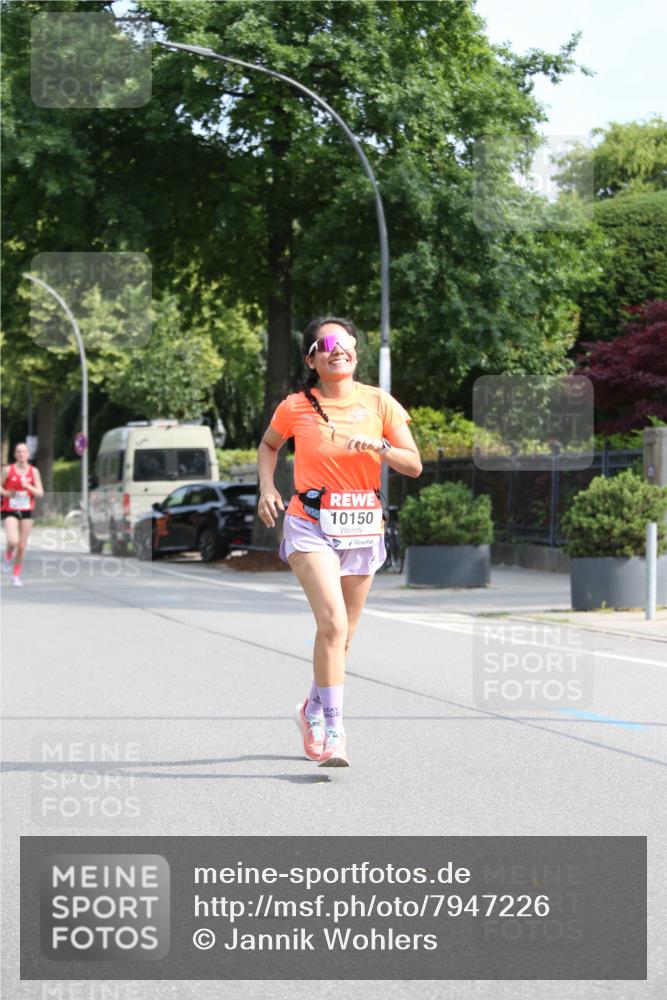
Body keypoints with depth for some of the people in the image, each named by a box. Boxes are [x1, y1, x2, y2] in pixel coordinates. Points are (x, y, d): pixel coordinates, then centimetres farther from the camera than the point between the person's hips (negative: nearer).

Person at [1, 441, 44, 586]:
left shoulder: (34, 471, 2)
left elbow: (40, 493, 0)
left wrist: (28, 486, -18)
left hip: (26, 511, 2)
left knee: (22, 546, 5)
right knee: (12, 541, -23)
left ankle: (16, 575, 22)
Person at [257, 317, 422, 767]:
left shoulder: (378, 402, 1)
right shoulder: (295, 407, -2)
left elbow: (414, 464, 0)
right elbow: (268, 445, 18)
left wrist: (378, 446, -17)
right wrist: (267, 487, 3)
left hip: (362, 527, 3)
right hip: (312, 526, -3)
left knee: (342, 633, 11)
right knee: (333, 623, -21)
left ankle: (313, 709, 36)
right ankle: (332, 730, -18)